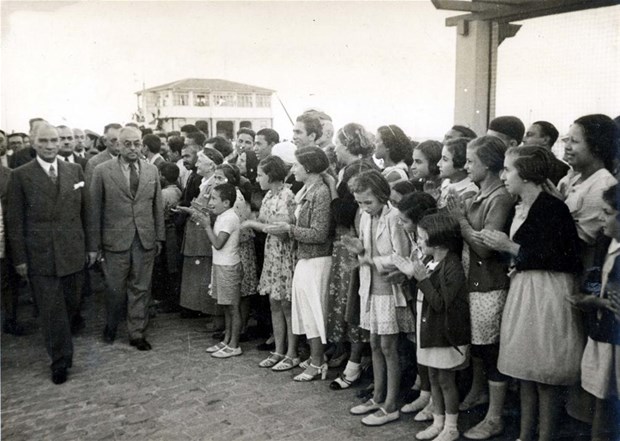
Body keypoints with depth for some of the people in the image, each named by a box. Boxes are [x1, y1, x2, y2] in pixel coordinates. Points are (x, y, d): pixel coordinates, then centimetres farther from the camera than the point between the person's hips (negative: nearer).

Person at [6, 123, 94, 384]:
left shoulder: (75, 171, 5)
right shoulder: (20, 175, -3)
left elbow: (85, 212, 9)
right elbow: (14, 220, -3)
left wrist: (91, 246, 7)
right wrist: (19, 259, -5)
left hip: (71, 252, 3)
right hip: (39, 255, -3)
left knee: (69, 305, 15)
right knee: (51, 310, 2)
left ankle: (59, 346, 39)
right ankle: (60, 360, 16)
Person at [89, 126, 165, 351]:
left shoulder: (151, 170, 7)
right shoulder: (102, 171, -3)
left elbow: (158, 206, 11)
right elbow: (94, 209, -2)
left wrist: (159, 237, 8)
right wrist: (94, 244, -3)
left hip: (145, 240, 2)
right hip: (115, 240, -2)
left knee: (141, 288, 8)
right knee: (116, 289, 7)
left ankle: (137, 333, 21)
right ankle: (111, 326, 32)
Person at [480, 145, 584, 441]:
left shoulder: (552, 208, -14)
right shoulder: (520, 208, 11)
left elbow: (555, 259, -19)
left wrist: (510, 247, -15)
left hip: (547, 294, -8)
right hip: (522, 291, 8)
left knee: (545, 377, 2)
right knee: (525, 371, 15)